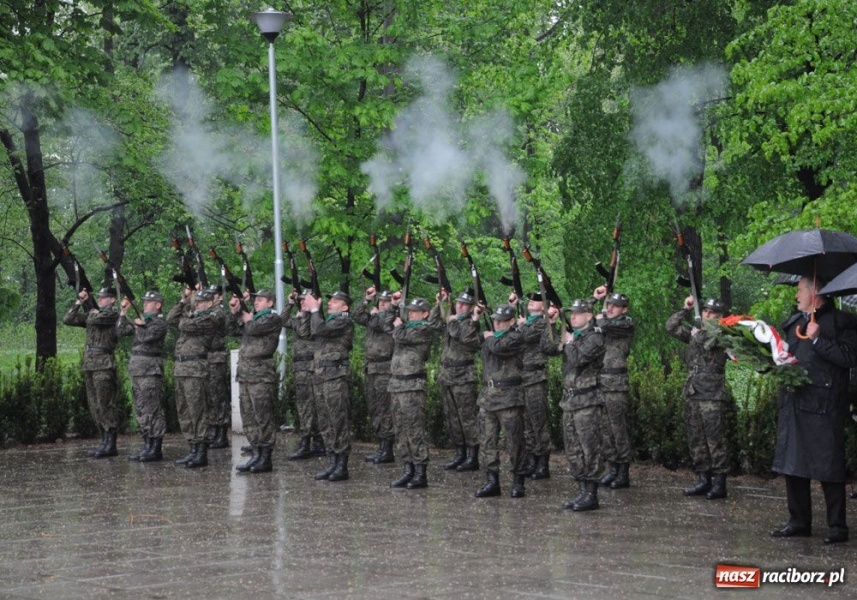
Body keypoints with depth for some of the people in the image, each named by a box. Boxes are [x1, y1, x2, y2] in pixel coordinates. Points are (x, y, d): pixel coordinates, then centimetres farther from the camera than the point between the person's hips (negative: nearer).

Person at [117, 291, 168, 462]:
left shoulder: (159, 323, -7)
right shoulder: (142, 320, 18)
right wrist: (123, 312, 9)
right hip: (136, 369, 9)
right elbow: (121, 331, 15)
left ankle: (156, 449, -5)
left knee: (152, 410, -7)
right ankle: (147, 446, 16)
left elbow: (145, 337, -21)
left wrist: (139, 325, -3)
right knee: (141, 410, 10)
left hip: (150, 370, -9)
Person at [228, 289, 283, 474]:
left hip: (262, 376, -9)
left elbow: (254, 328, -18)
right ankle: (255, 455, 15)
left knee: (263, 418, -6)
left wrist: (247, 319, 3)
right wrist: (234, 311, 10)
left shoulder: (273, 318, -5)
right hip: (245, 374, 9)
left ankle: (266, 459, -2)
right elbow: (233, 328, 24)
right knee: (249, 418, 10)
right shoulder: (255, 317, 20)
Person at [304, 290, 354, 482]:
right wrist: (312, 310, 15)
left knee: (339, 422, -7)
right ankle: (333, 462, 14)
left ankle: (342, 466, -4)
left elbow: (320, 329, -19)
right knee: (326, 423, 9)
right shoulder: (329, 320, 22)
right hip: (320, 376, 9)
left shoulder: (344, 321, -7)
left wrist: (314, 309, -5)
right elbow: (313, 332, 18)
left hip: (336, 375, -9)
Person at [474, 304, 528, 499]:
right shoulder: (491, 336, 17)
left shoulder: (516, 337, -6)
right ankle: (492, 481, 10)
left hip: (509, 397, -7)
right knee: (488, 441, 6)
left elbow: (498, 347, -22)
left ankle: (519, 481, 6)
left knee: (514, 442, -2)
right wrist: (475, 319, 15)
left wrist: (489, 337, -1)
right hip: (488, 395, 7)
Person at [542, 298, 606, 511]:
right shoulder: (571, 336, 16)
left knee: (590, 450, -6)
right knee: (573, 451, 11)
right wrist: (551, 323, 3)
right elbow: (547, 347, 9)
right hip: (569, 400, 8)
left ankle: (591, 495, -2)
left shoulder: (595, 337, -9)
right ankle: (582, 491, 18)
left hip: (588, 402, -8)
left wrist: (569, 343, -5)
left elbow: (578, 358, -21)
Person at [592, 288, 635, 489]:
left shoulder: (626, 324, -6)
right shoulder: (604, 324, 15)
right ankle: (612, 469, 18)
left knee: (619, 429, -3)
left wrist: (599, 318, -1)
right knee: (606, 430, 10)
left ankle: (624, 473, 3)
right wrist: (594, 299, 7)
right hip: (600, 383, 7)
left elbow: (605, 325, -22)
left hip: (617, 386, -7)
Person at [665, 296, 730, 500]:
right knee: (696, 439, 10)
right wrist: (686, 309, 8)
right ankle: (703, 479, 17)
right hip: (693, 392, 7)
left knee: (715, 440, -6)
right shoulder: (695, 331, 17)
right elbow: (671, 326, 14)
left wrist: (697, 334, -2)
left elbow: (707, 341, -22)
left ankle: (719, 483, -3)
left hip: (712, 395, -7)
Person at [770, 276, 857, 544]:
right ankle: (799, 522, 19)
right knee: (792, 466, 10)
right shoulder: (794, 322, 18)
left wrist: (818, 340, -17)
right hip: (793, 403, 7)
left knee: (829, 468, -3)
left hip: (824, 407, -7)